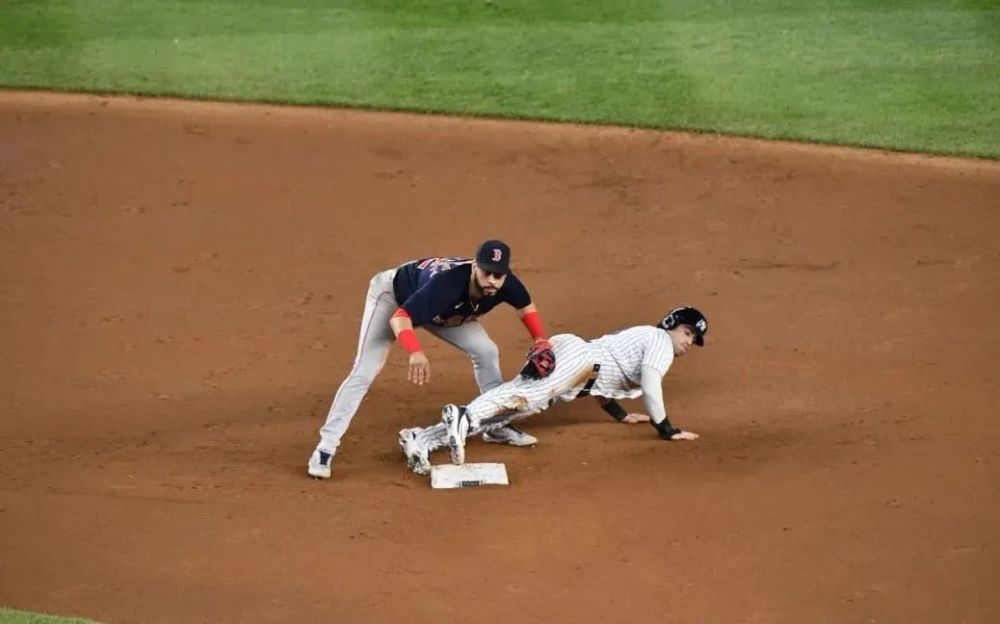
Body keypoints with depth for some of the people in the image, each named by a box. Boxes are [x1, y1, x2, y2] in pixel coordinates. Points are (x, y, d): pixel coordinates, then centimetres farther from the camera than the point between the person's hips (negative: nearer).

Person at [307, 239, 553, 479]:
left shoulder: (505, 284, -26)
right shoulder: (447, 283, -44)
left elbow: (525, 305, -2)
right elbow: (400, 317, -46)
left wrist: (540, 341, -15)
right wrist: (415, 352, -64)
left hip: (440, 310, 7)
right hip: (392, 294, -7)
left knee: (486, 351, 2)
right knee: (364, 372, -18)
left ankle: (497, 426, 20)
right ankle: (325, 447, -15)